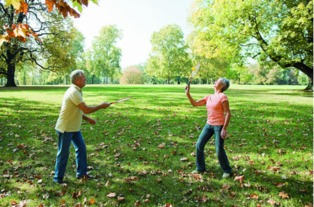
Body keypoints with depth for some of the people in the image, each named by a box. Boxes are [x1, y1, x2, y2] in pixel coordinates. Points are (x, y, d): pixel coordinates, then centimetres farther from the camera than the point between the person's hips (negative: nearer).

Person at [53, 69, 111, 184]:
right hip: (65, 128, -9)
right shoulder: (73, 92, -24)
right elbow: (86, 109, -26)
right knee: (63, 153, 3)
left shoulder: (77, 91, 8)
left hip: (74, 127, 9)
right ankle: (58, 178, 19)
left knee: (81, 148, 12)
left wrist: (88, 119, 9)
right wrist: (101, 106, -14)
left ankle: (81, 173, 24)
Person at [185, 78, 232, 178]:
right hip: (209, 125, 7)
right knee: (199, 145, 6)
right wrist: (188, 93, -1)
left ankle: (227, 171, 21)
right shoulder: (209, 97, 9)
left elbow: (228, 113, -12)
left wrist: (224, 129, -16)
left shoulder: (223, 97, -11)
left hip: (219, 126, -7)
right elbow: (195, 103, 10)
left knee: (219, 150, -2)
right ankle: (200, 168, 21)